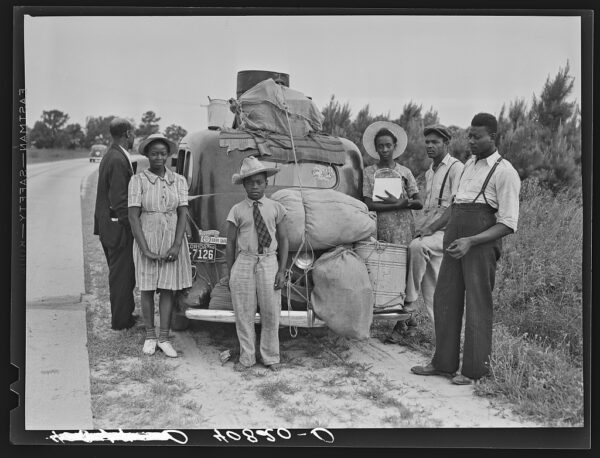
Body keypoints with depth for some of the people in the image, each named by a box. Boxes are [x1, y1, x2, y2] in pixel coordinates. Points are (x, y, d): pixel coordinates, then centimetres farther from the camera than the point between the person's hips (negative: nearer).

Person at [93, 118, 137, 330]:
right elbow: (119, 199, -23)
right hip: (118, 227, -10)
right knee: (121, 274, 1)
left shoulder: (110, 156, 12)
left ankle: (124, 313, 31)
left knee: (120, 272, 19)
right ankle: (121, 319, 11)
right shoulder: (118, 160, -20)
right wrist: (131, 226, -17)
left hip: (107, 224, 10)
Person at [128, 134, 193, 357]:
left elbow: (183, 214, 0)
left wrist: (177, 245, -11)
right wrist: (145, 249, -14)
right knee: (147, 290, 6)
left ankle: (164, 338, 11)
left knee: (168, 289, 4)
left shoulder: (178, 181, 3)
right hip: (147, 240, -1)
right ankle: (150, 336, 19)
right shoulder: (138, 180, -4)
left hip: (172, 242, 2)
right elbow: (133, 216, -7)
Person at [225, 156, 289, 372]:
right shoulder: (237, 210, 2)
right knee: (244, 314, 4)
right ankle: (246, 357, 19)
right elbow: (230, 243, 5)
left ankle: (270, 357, 20)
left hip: (268, 263, 1)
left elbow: (283, 240, 6)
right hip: (243, 263, 0)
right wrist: (230, 273, 3)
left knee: (270, 313, 5)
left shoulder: (275, 208, 5)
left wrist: (282, 270, -1)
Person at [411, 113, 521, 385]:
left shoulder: (505, 172, -6)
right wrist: (431, 229, 23)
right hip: (454, 239, 7)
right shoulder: (469, 165, 17)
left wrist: (470, 241, -22)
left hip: (482, 242, -7)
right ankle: (444, 363, 20)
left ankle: (475, 370, 10)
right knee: (445, 299, 8)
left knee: (477, 304, -1)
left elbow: (508, 225, -12)